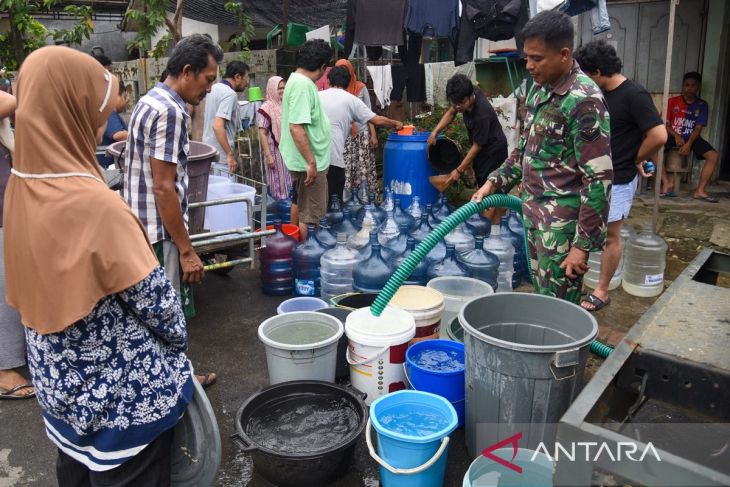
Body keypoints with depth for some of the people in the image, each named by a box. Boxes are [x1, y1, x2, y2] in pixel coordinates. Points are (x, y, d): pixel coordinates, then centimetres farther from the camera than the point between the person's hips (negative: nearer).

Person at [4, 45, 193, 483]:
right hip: (123, 391, -7)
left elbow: (37, 288, 6)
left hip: (63, 380, 8)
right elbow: (153, 298, -20)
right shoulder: (94, 206, -30)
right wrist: (180, 341, -1)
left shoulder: (23, 186, -5)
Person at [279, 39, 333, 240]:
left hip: (305, 161, 11)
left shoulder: (298, 80, 12)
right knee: (307, 215, -1)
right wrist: (311, 162, -25)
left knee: (301, 208, 19)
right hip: (309, 162, -11)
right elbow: (296, 127, -27)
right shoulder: (303, 85, -20)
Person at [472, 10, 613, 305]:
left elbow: (599, 179, -20)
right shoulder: (539, 89, 9)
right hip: (534, 214, 8)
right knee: (542, 299, 18)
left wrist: (583, 244, -20)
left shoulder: (584, 100, -19)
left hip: (562, 223, -8)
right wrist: (495, 182, 10)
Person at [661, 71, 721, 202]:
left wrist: (689, 144, -21)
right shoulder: (673, 102, 2)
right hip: (674, 136, -1)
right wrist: (676, 135, -19)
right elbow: (664, 124, -1)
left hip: (692, 138, 1)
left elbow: (698, 128, -4)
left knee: (714, 155, -24)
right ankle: (667, 182, -24)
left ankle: (700, 191, -19)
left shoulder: (702, 105, 4)